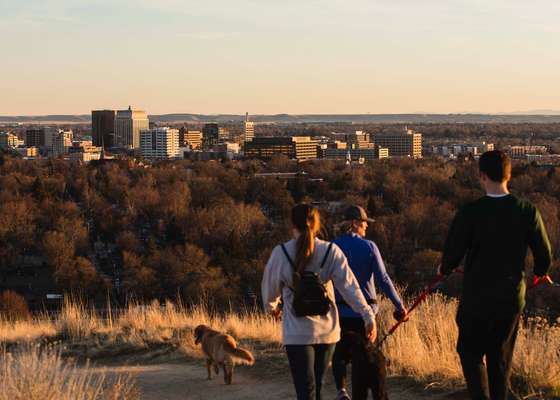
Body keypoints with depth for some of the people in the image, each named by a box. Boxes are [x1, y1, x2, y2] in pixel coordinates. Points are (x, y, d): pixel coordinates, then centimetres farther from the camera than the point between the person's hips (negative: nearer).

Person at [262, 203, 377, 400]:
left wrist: (271, 306, 29)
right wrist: (368, 316, -8)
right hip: (327, 331, 3)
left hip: (297, 334, -3)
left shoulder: (280, 253, -6)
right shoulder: (331, 251, -3)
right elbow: (349, 286, -9)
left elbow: (270, 287, 8)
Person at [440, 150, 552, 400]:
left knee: (470, 351, 13)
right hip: (513, 297, 3)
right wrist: (540, 273, 24)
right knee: (501, 356, 17)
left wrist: (445, 268, 12)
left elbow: (452, 255, -13)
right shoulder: (528, 212, -7)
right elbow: (544, 256, 0)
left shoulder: (470, 213, -17)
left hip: (477, 297, -3)